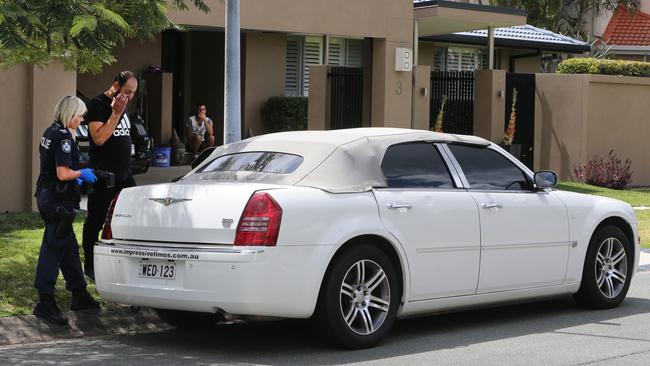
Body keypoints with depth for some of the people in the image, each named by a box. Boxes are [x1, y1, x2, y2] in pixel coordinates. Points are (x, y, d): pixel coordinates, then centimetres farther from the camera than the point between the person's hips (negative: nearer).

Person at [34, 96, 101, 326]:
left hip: (46, 195, 10)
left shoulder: (51, 132, 13)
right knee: (54, 249, -6)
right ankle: (45, 303, -2)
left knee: (69, 247, 16)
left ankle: (79, 295, 24)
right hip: (57, 201, -10)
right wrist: (82, 174, -6)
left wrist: (75, 177, 15)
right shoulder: (63, 137, -17)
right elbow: (63, 174, -23)